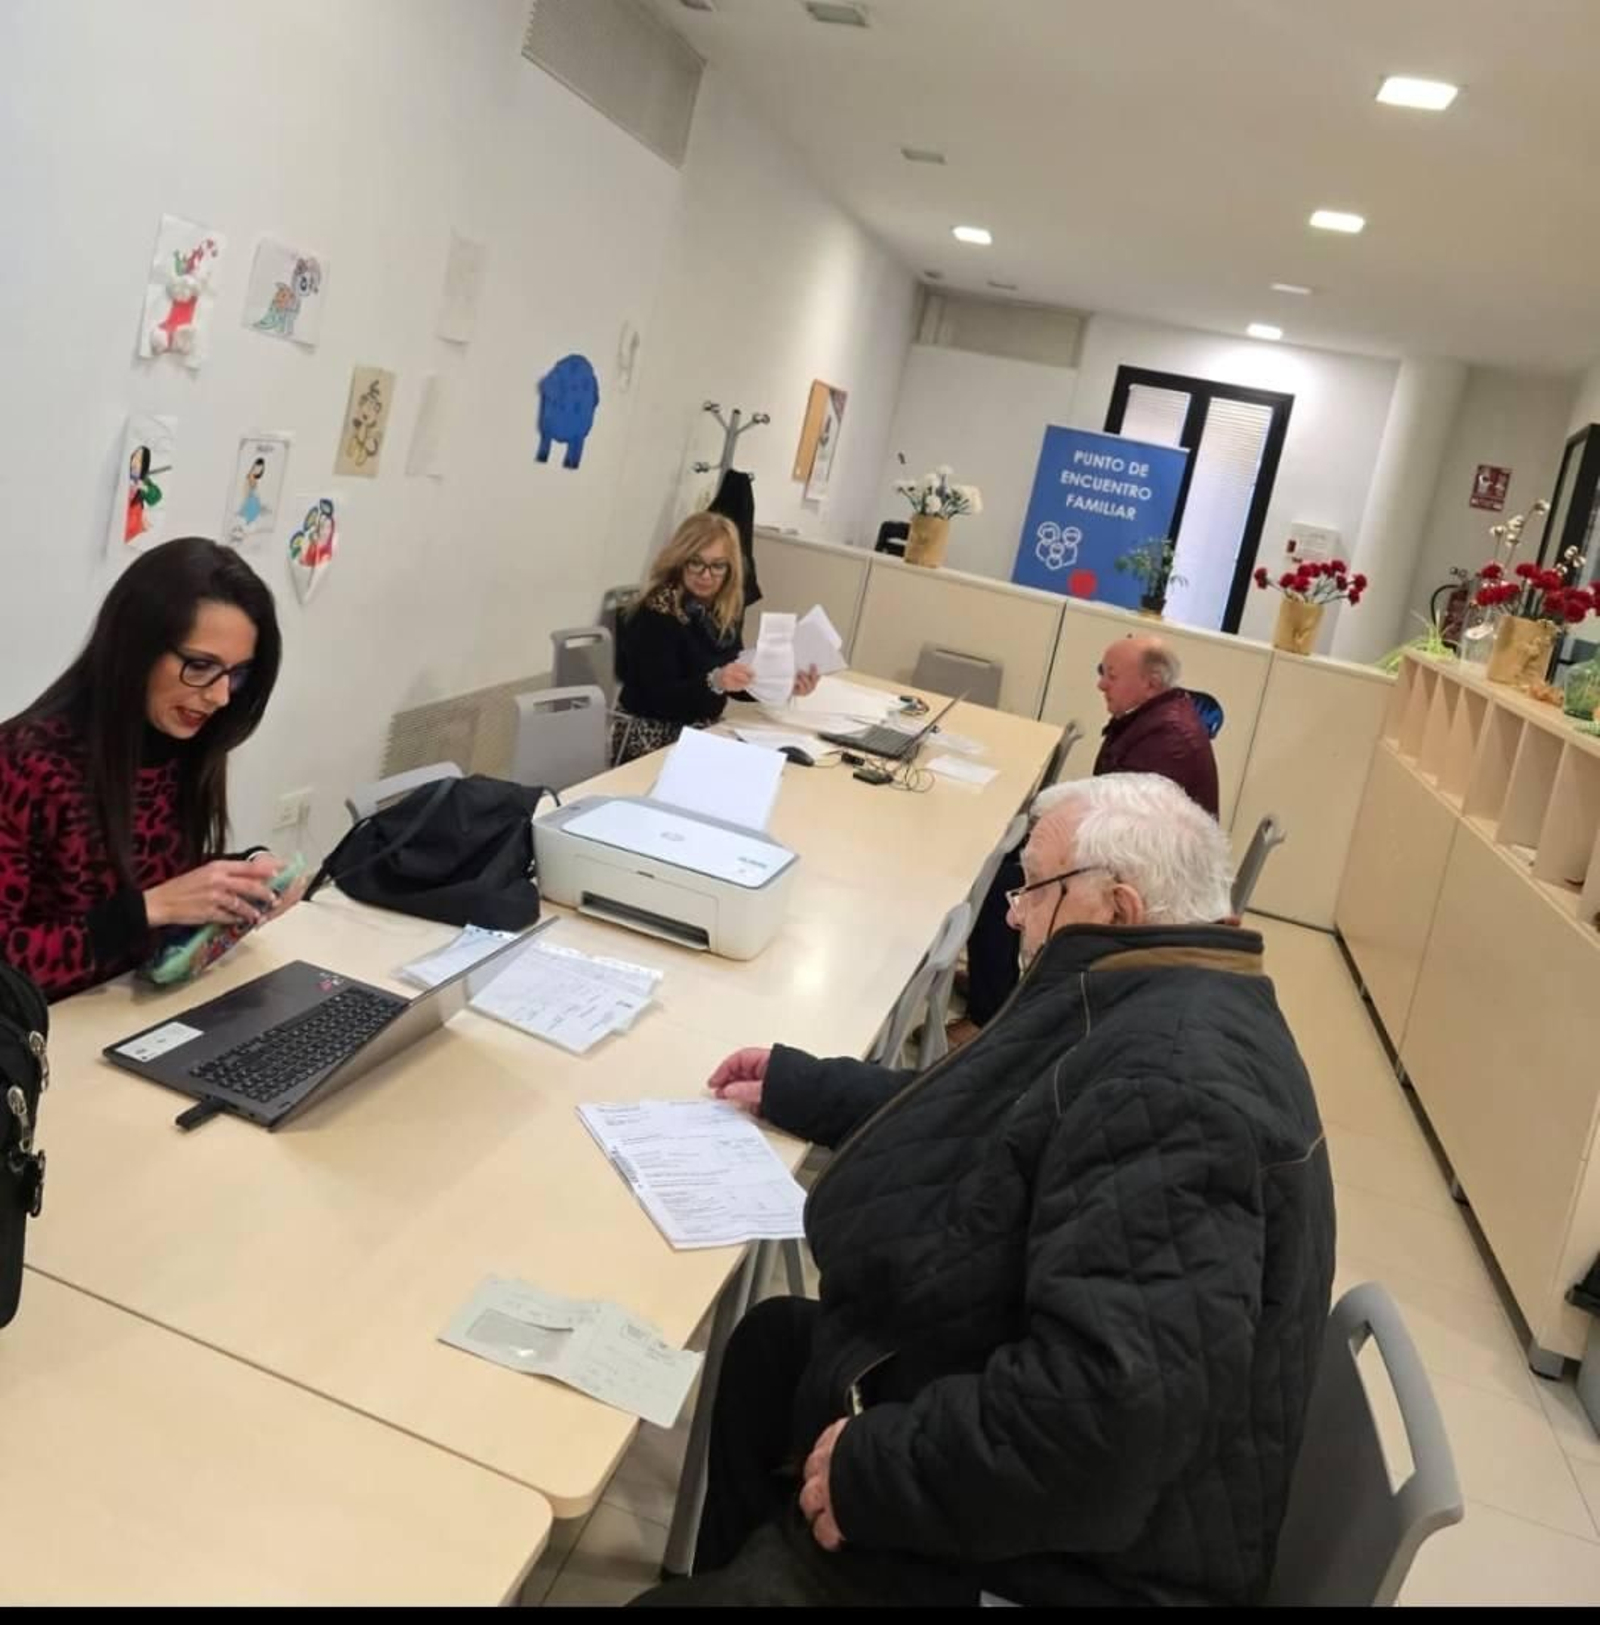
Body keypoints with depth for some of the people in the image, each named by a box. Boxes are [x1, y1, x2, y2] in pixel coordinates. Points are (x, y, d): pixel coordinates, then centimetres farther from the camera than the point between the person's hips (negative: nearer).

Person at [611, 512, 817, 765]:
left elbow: (736, 684, 4)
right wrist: (712, 682, -37)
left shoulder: (727, 610, 2)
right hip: (652, 742, -7)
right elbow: (660, 697, -22)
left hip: (703, 734, 7)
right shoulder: (656, 613, -17)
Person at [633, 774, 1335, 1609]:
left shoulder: (1169, 1080, -31)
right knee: (767, 1343, 21)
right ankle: (734, 1570, 40)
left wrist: (875, 1469, -26)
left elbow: (1112, 1404, -38)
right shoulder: (1158, 1009, 3)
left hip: (1053, 1549, -10)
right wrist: (807, 1091, 19)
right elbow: (1000, 1121, 18)